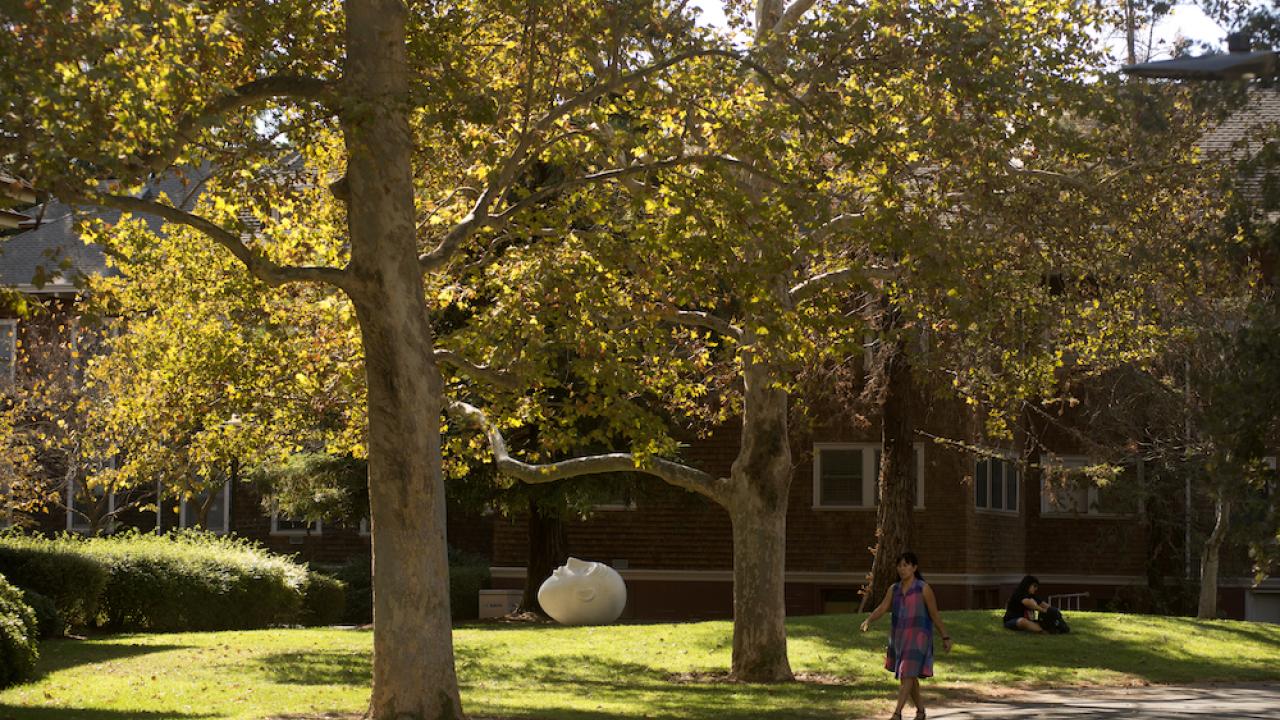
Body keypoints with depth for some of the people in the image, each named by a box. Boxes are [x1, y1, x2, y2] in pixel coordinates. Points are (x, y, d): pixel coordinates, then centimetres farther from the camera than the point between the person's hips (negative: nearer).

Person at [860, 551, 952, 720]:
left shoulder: (924, 589, -9)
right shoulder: (894, 589, 5)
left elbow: (935, 614, -4)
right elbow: (882, 609, -6)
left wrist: (945, 637, -1)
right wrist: (868, 621, -24)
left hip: (917, 637, -6)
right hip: (899, 636, 6)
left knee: (907, 675, -13)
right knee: (910, 676, 16)